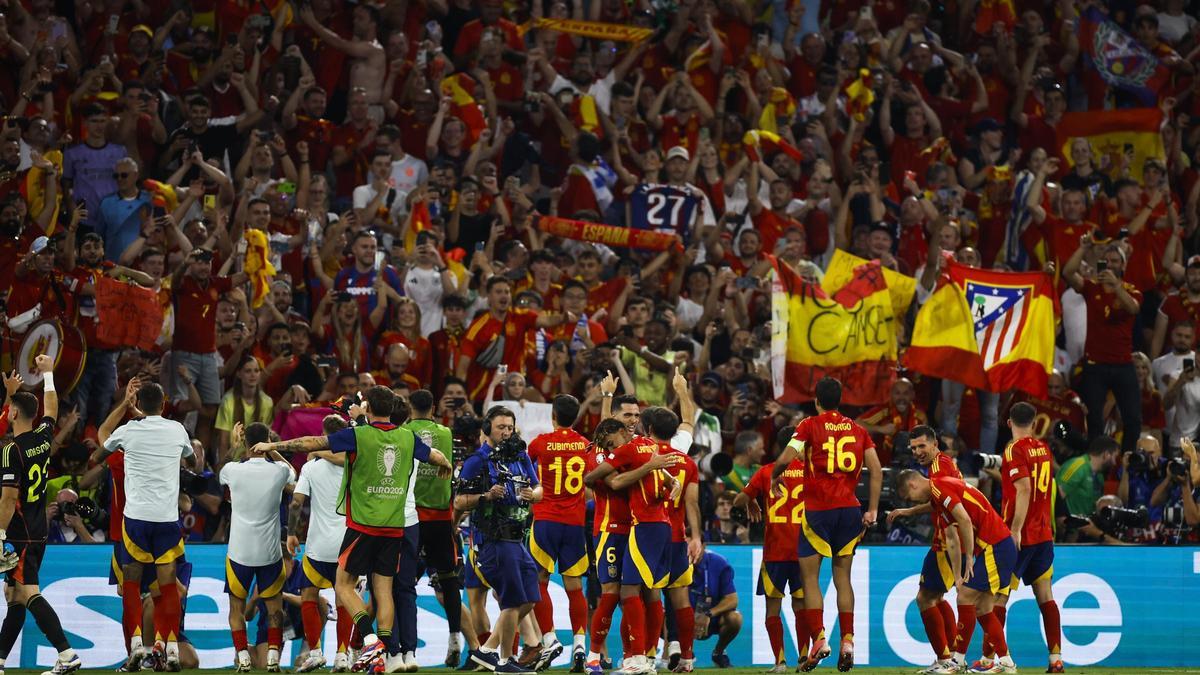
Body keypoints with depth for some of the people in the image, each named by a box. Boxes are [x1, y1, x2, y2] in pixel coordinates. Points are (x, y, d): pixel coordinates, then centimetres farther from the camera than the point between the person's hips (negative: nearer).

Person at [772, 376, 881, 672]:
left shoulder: (810, 425, -2)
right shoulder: (858, 429, 10)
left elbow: (785, 459, -12)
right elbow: (876, 470, 5)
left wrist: (774, 478, 9)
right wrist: (872, 510, 8)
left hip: (818, 509, -4)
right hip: (850, 509, 4)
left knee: (810, 575, 3)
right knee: (842, 576, 11)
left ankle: (819, 639, -10)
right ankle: (848, 642, 3)